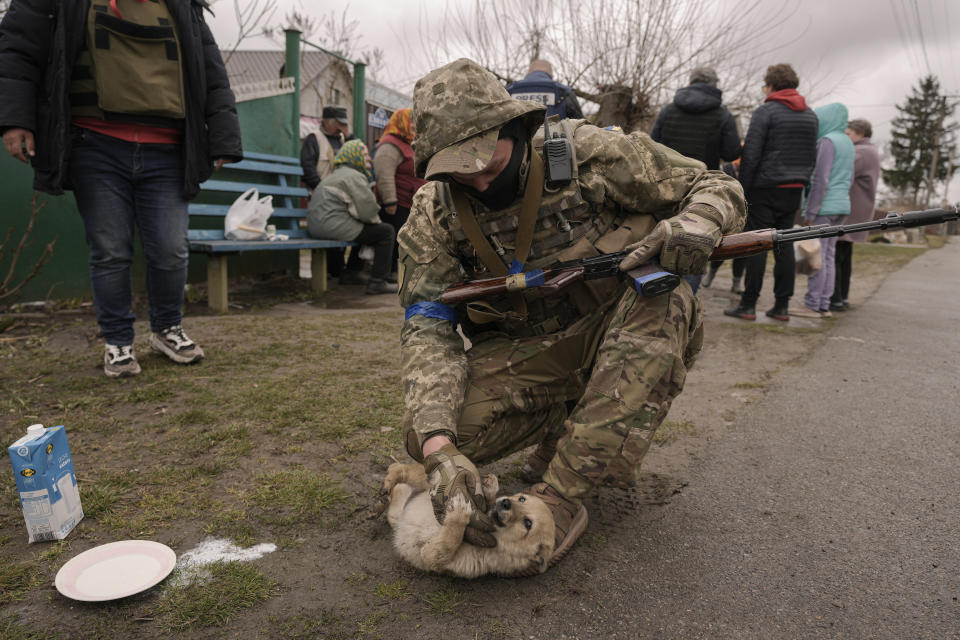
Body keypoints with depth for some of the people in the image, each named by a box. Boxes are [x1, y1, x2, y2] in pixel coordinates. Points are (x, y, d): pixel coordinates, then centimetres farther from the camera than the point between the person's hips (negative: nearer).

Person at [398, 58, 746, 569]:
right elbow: (427, 330, -18)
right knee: (425, 437, -21)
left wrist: (693, 227, -33)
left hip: (622, 333, -1)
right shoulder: (434, 215, -10)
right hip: (524, 352, 1)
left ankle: (559, 496, -31)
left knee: (660, 298, -35)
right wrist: (439, 448, -34)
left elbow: (718, 187, -6)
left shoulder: (589, 154, -15)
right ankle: (569, 428, 5)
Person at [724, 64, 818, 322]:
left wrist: (742, 190, -8)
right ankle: (782, 306, 11)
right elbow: (813, 157, 16)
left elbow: (750, 155, -12)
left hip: (766, 188, -6)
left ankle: (748, 305, -4)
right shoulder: (810, 115, 15)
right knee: (784, 245, 9)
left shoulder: (765, 112, -6)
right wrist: (802, 183, 19)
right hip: (794, 190, 7)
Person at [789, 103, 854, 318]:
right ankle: (824, 304, 13)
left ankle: (813, 304, -3)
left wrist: (810, 212, -16)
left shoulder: (827, 141, -11)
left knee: (817, 256, -6)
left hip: (824, 207, -9)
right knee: (828, 255, 10)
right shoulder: (847, 142, 17)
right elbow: (849, 178, 22)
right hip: (842, 206, 9)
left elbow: (821, 180, -16)